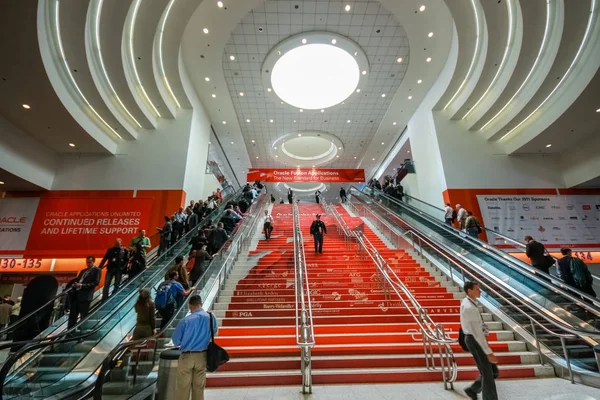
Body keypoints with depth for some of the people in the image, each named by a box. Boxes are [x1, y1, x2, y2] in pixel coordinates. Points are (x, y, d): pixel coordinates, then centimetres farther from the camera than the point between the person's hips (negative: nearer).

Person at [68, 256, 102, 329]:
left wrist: (82, 285, -15)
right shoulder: (83, 271, 23)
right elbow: (77, 279, 23)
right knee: (72, 316, 9)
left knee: (83, 317, -1)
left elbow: (96, 282, -11)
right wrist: (74, 284, -1)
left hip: (85, 296, -7)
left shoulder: (97, 270, -1)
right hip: (76, 295, 7)